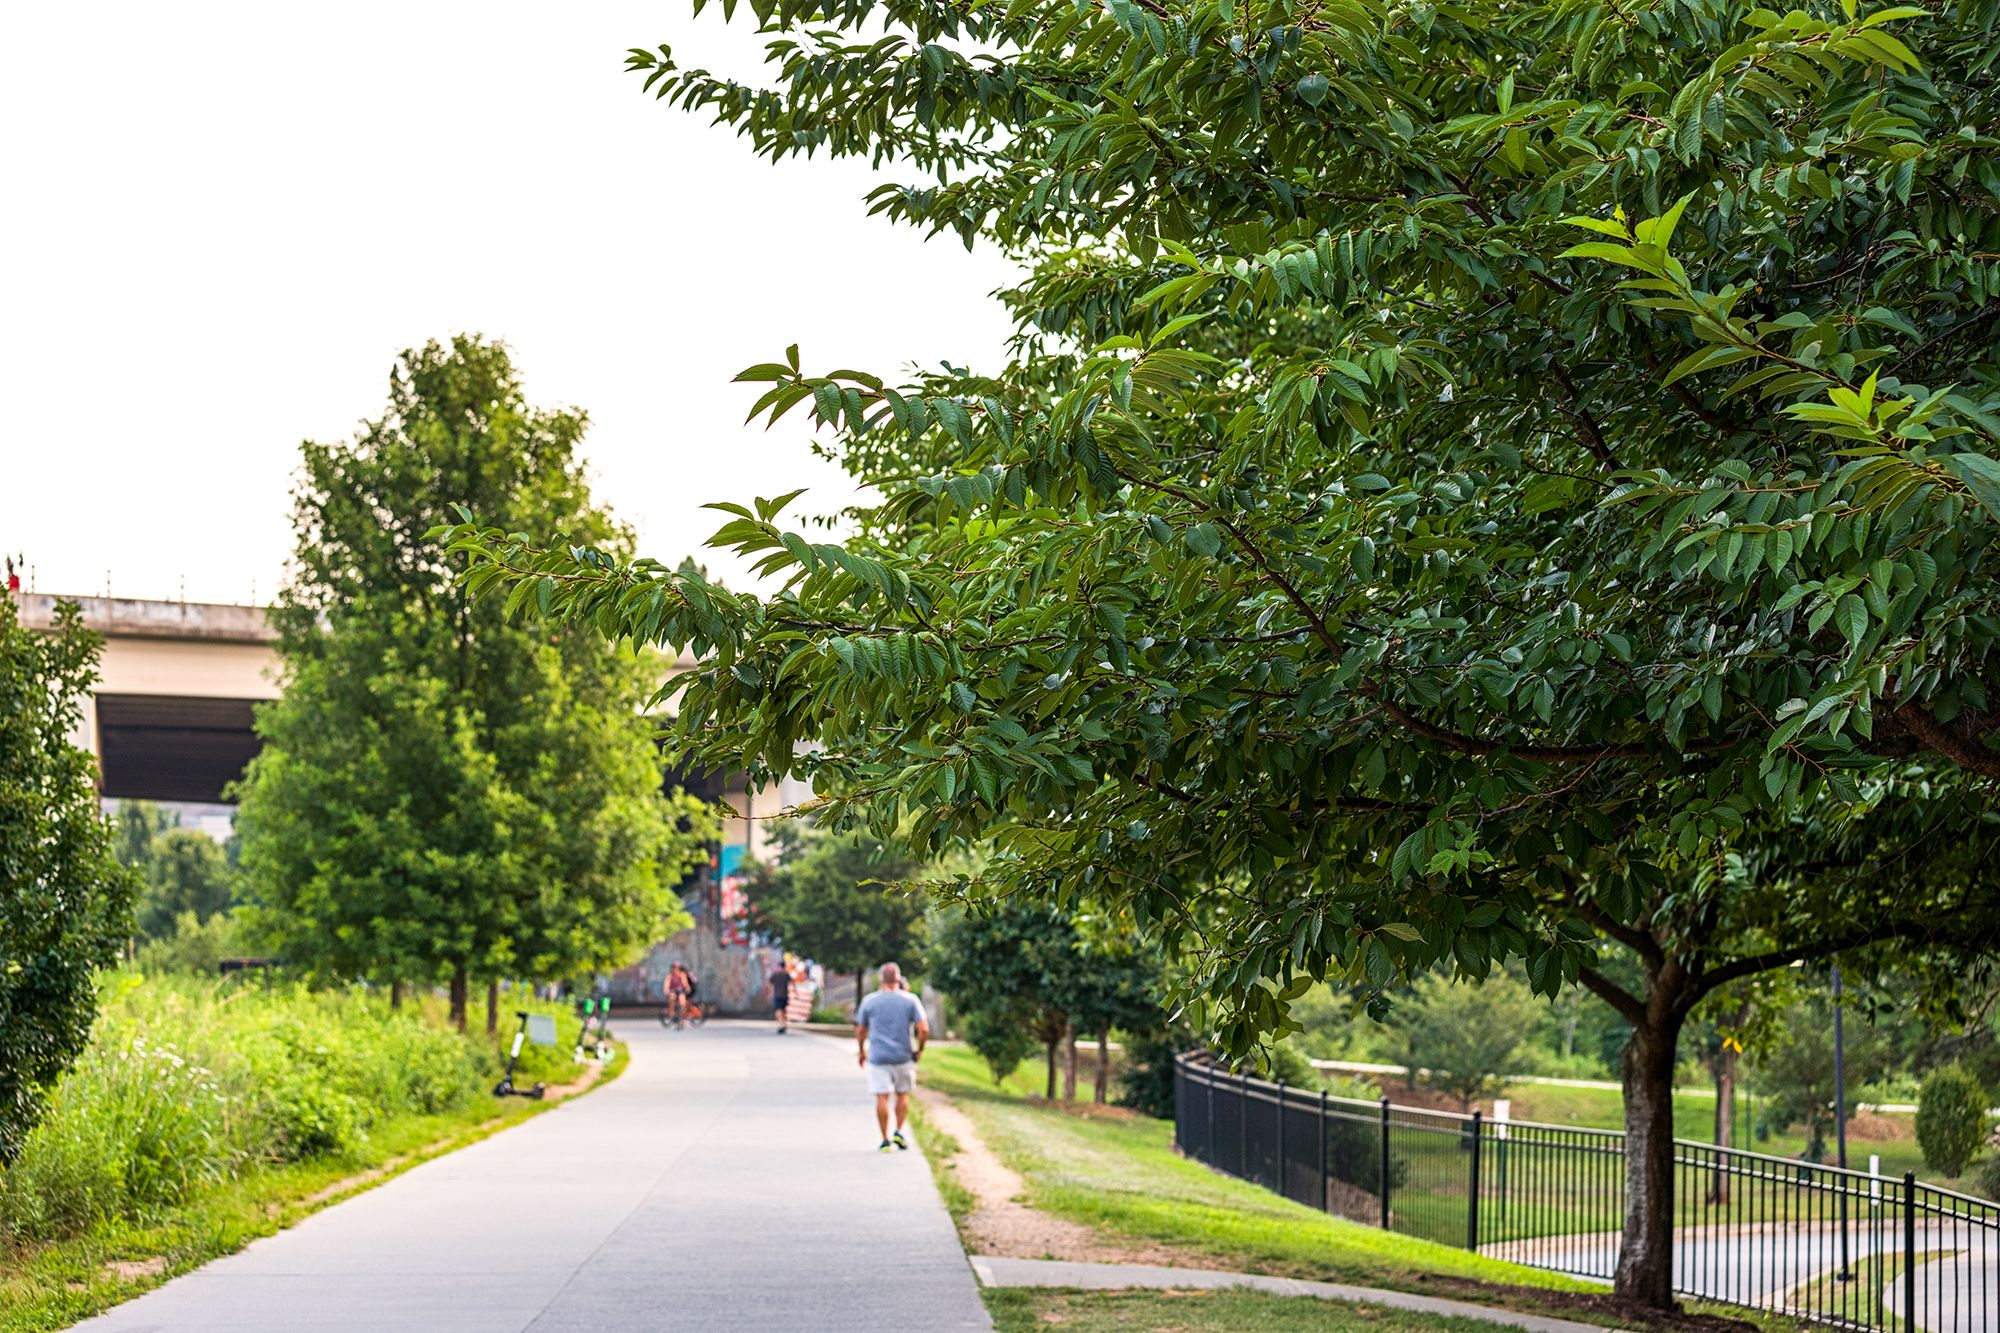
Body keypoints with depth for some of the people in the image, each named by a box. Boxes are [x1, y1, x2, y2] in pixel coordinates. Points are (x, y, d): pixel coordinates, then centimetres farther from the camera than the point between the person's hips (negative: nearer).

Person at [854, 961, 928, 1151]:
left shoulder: (869, 1001, 0)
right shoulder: (910, 1000, -2)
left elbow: (860, 1030, 6)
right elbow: (924, 1029, -9)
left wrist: (862, 1051, 21)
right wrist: (919, 1050, 6)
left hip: (878, 1056, 0)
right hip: (903, 1056, 0)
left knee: (882, 1097, 1)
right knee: (903, 1094, 17)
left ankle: (885, 1140, 1)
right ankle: (899, 1132, 6)